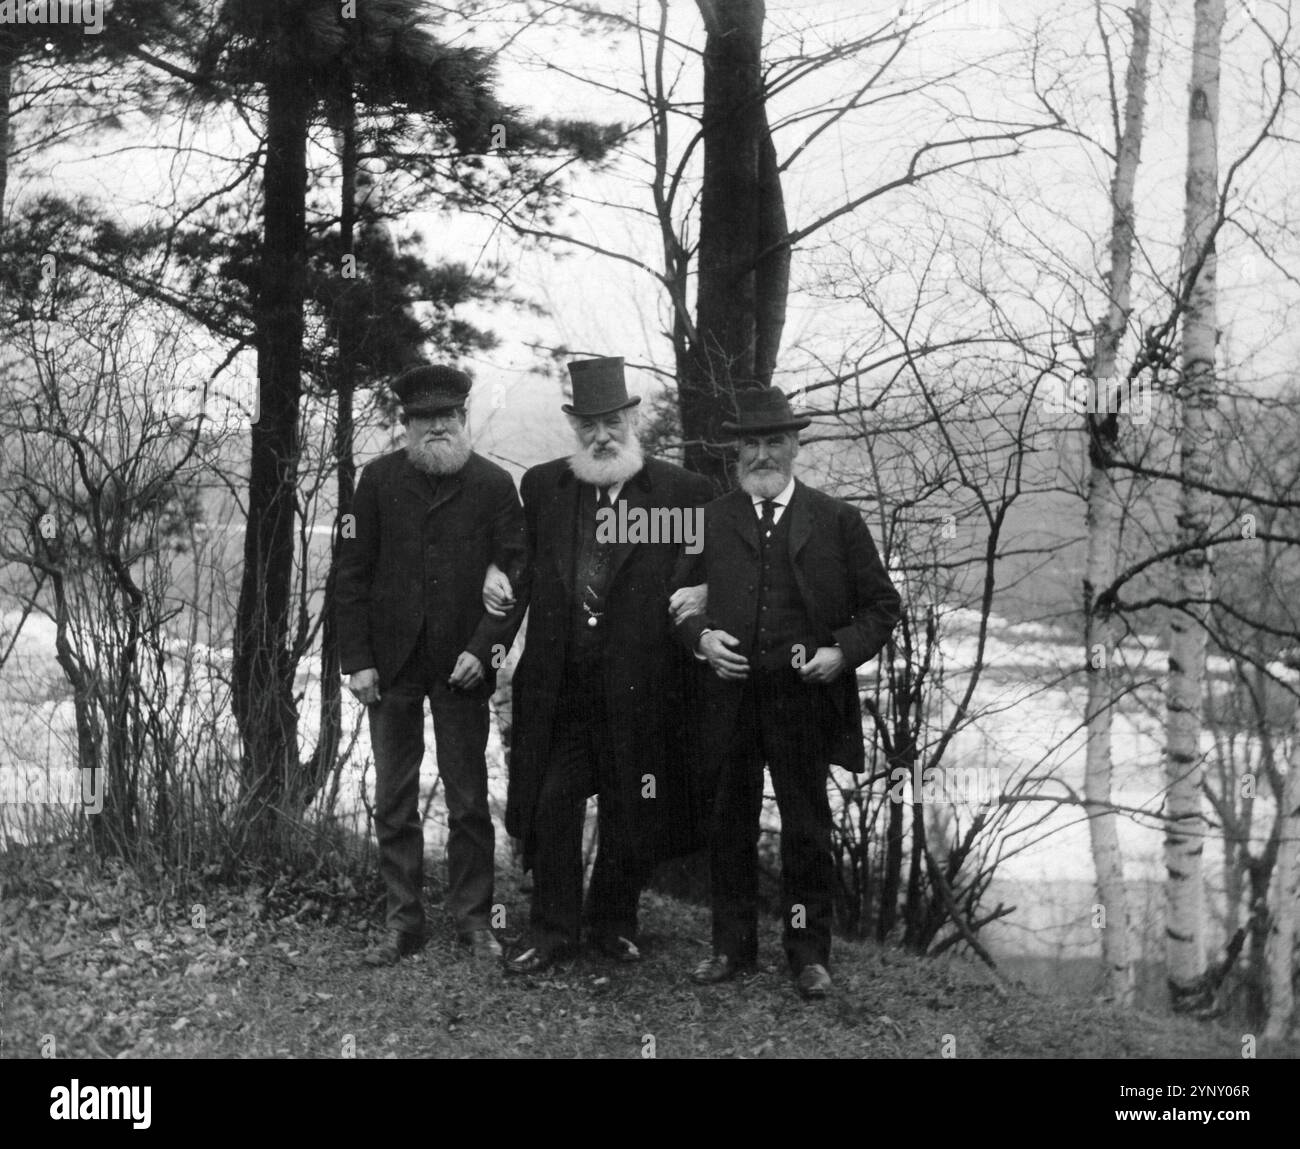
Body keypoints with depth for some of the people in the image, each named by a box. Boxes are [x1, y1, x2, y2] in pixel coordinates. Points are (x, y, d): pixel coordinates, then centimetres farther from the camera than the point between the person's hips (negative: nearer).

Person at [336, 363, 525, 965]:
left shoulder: (494, 485, -2)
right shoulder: (379, 480, 1)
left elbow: (517, 574, -3)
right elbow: (352, 572, 2)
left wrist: (485, 648, -13)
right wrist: (356, 660, -4)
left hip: (461, 666, -1)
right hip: (391, 664, 2)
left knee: (468, 801, 6)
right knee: (394, 801, 7)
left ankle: (474, 918, 17)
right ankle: (403, 920, 17)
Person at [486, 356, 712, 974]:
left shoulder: (683, 491, 0)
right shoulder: (542, 486, 9)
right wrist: (506, 588, -2)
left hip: (641, 686, -2)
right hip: (559, 685, 2)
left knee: (632, 812, 9)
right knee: (551, 803, 4)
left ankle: (613, 924, 29)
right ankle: (552, 931, 19)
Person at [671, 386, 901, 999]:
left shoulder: (837, 521, 3)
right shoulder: (711, 519, 7)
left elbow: (881, 605, 6)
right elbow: (680, 596, 14)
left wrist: (843, 651, -10)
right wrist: (700, 634, -6)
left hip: (807, 702, -1)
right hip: (730, 700, 2)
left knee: (807, 830, 6)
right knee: (729, 827, 10)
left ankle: (809, 954, 18)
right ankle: (732, 946, 23)